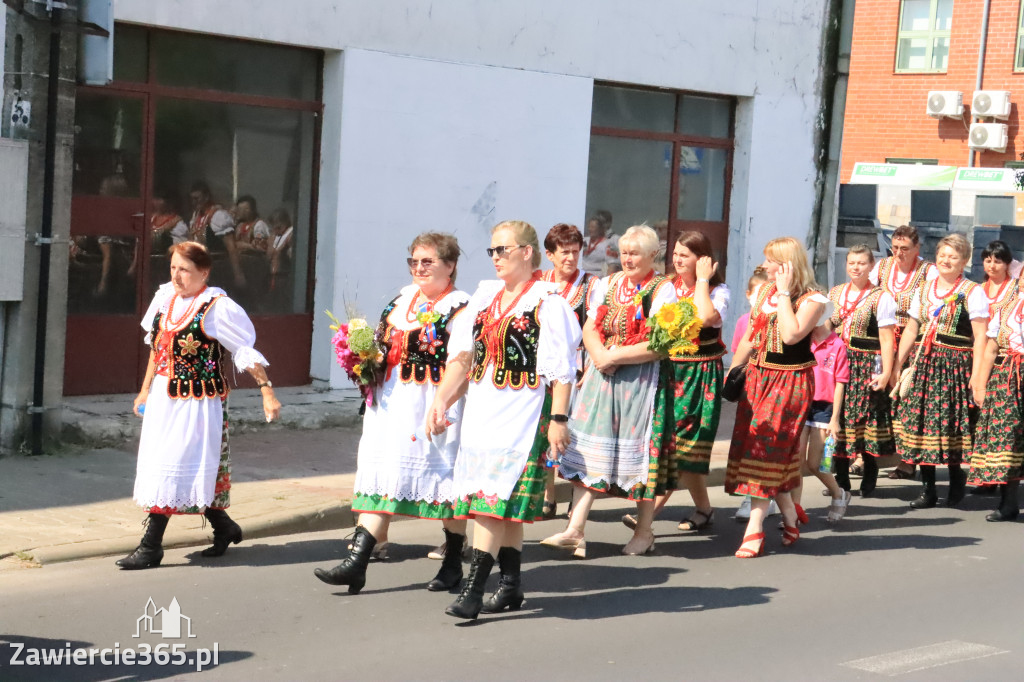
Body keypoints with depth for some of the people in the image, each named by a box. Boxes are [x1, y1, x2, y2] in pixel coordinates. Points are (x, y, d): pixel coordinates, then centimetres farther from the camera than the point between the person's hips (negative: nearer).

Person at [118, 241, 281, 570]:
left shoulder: (217, 308, -12)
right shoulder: (165, 298, 7)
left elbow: (247, 353, -10)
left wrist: (267, 392, -14)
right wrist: (146, 390, 21)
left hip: (198, 402, -7)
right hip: (164, 396, 7)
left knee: (173, 467, -7)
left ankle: (151, 546, -2)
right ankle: (224, 527, 29)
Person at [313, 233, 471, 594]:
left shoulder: (460, 308, -7)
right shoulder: (403, 298, 15)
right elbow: (383, 347, 23)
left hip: (436, 405, -6)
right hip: (392, 405, 6)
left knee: (447, 482, 4)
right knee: (380, 479, 1)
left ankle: (453, 563, 21)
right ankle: (356, 564, -2)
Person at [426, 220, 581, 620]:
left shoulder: (547, 302, -8)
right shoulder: (485, 297, 13)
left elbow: (560, 369, -12)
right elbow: (462, 356, 14)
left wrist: (559, 419, -17)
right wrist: (440, 400, 6)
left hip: (522, 414, -7)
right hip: (481, 410, 7)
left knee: (494, 497, -12)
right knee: (505, 503, 11)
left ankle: (473, 588, -14)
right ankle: (511, 585, 19)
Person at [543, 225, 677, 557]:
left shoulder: (663, 290, -5)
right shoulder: (608, 284, 14)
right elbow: (589, 329, 9)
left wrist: (614, 356, -15)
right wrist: (601, 356, -10)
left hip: (641, 379, -5)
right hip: (602, 376, 5)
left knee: (639, 450, 1)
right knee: (590, 449, -1)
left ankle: (644, 531, 14)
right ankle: (576, 529, -3)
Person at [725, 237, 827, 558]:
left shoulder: (812, 300, -9)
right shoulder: (763, 291, 11)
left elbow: (791, 335, -25)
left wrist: (784, 293, -18)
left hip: (790, 381, -7)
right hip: (757, 375, 7)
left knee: (767, 448, -9)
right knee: (753, 446, 4)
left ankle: (755, 529, -6)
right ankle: (790, 514, 21)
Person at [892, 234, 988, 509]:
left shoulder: (973, 293, -2)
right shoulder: (923, 290, 15)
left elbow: (980, 337, -7)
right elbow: (911, 331, 17)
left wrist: (977, 375, -14)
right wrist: (896, 365, 11)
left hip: (956, 365, -5)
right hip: (924, 362, 5)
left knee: (950, 422, -7)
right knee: (919, 422, 1)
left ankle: (956, 475, 17)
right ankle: (928, 489, 9)